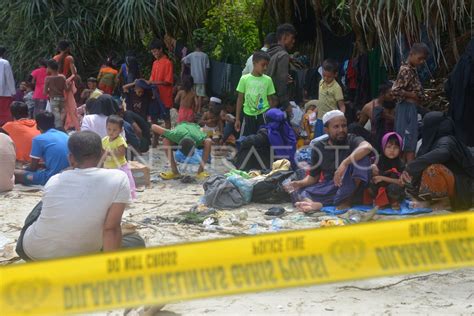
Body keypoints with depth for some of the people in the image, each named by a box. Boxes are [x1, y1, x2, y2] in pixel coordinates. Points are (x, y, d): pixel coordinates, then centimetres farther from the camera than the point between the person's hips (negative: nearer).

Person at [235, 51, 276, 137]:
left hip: (263, 115, 0)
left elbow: (270, 100, 7)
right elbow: (240, 99, 4)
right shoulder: (244, 79, -1)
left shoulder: (268, 80, 2)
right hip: (248, 115, 0)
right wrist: (237, 119, 4)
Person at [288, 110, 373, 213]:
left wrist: (344, 164, -43)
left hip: (350, 188, -3)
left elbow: (367, 147, -32)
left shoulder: (352, 140, -7)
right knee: (297, 192, -16)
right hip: (328, 188, 3)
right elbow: (313, 177, 9)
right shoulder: (318, 147, 3)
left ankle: (347, 200, -24)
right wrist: (300, 183, -13)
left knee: (362, 156, -27)